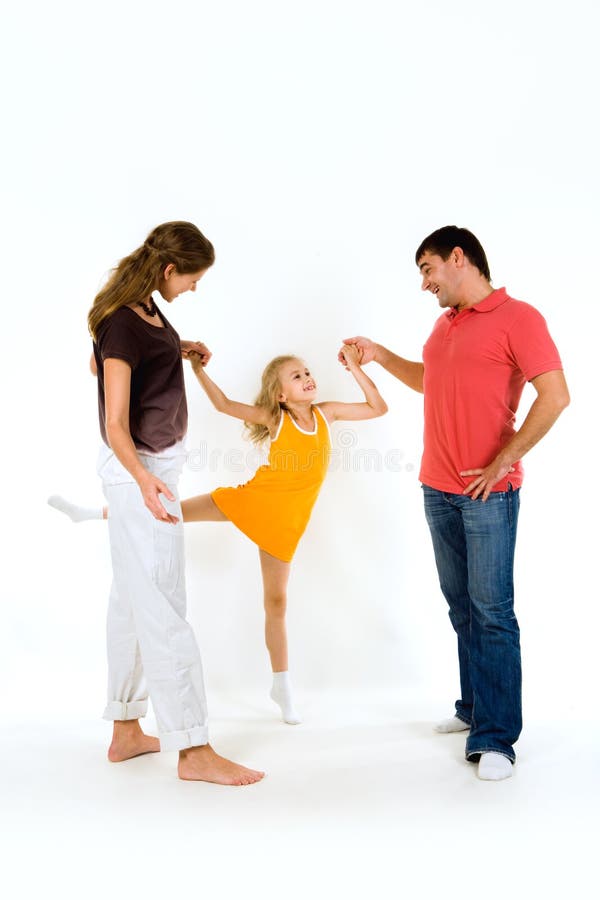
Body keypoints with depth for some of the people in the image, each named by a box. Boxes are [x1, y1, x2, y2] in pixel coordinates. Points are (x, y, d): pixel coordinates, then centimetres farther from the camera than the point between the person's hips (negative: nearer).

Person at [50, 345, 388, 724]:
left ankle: (283, 687, 17)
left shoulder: (327, 412, -1)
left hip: (285, 521, 1)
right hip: (252, 497, -1)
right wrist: (199, 370, -13)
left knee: (276, 600, 6)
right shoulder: (274, 417, -7)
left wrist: (355, 367, -12)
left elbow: (379, 408, -1)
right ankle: (94, 513, 21)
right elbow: (224, 405, -4)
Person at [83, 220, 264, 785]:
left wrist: (176, 350, 20)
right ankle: (192, 749, 2)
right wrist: (143, 479, -38)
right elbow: (115, 424, -24)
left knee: (133, 601, 14)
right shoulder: (122, 325, -21)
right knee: (162, 609, -6)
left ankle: (126, 731, 25)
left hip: (155, 464, 10)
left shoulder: (145, 307, 7)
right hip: (138, 470, -10)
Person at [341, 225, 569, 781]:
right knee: (461, 607, 12)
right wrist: (381, 356, 23)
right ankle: (475, 708, 24)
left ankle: (495, 739, 1)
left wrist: (502, 463, -16)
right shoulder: (445, 324, 16)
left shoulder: (516, 318, -9)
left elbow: (555, 395, -16)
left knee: (491, 612, -5)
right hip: (438, 488, 8)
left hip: (488, 491, -7)